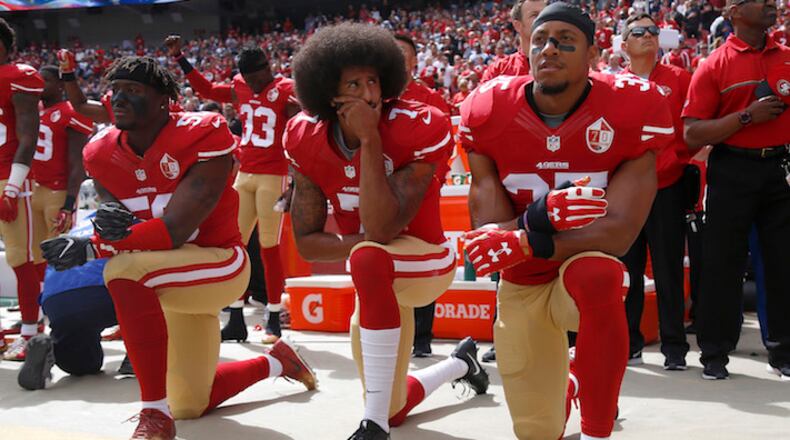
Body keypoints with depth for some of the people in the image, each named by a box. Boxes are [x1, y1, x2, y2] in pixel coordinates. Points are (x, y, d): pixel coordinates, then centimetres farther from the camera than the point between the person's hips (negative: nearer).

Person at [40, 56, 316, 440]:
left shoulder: (202, 138, -24)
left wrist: (89, 249, -36)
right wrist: (108, 226, -34)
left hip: (218, 264, -7)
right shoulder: (102, 153, -5)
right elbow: (114, 226, -8)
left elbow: (175, 231, -30)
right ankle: (276, 362, 44)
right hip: (168, 281, 8)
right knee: (191, 406, 15)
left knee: (125, 270, -36)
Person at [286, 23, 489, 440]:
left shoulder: (419, 129, -25)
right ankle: (462, 363, 50)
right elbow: (306, 241, -11)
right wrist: (361, 243, -27)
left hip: (424, 259, -5)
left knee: (368, 259, -41)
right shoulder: (308, 139, -12)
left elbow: (381, 228, -34)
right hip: (379, 278, 6)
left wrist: (370, 140, -35)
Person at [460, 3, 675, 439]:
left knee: (596, 275, -41)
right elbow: (490, 236, -16)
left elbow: (620, 232, -25)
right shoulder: (488, 114, -13)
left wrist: (526, 243, -36)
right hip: (521, 288, 3)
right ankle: (563, 388, 49)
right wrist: (539, 216, -37)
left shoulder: (630, 112, -19)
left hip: (588, 273, -2)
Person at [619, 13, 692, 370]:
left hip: (667, 189, -1)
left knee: (668, 270, 2)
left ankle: (674, 347, 10)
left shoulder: (679, 79, 4)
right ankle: (629, 344, 18)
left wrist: (675, 159, -9)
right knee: (626, 270, 8)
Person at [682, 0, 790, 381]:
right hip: (732, 173, -3)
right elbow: (692, 134, -9)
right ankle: (714, 354, 13)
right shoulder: (714, 66, -3)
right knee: (722, 264, 2)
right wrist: (747, 116, -16)